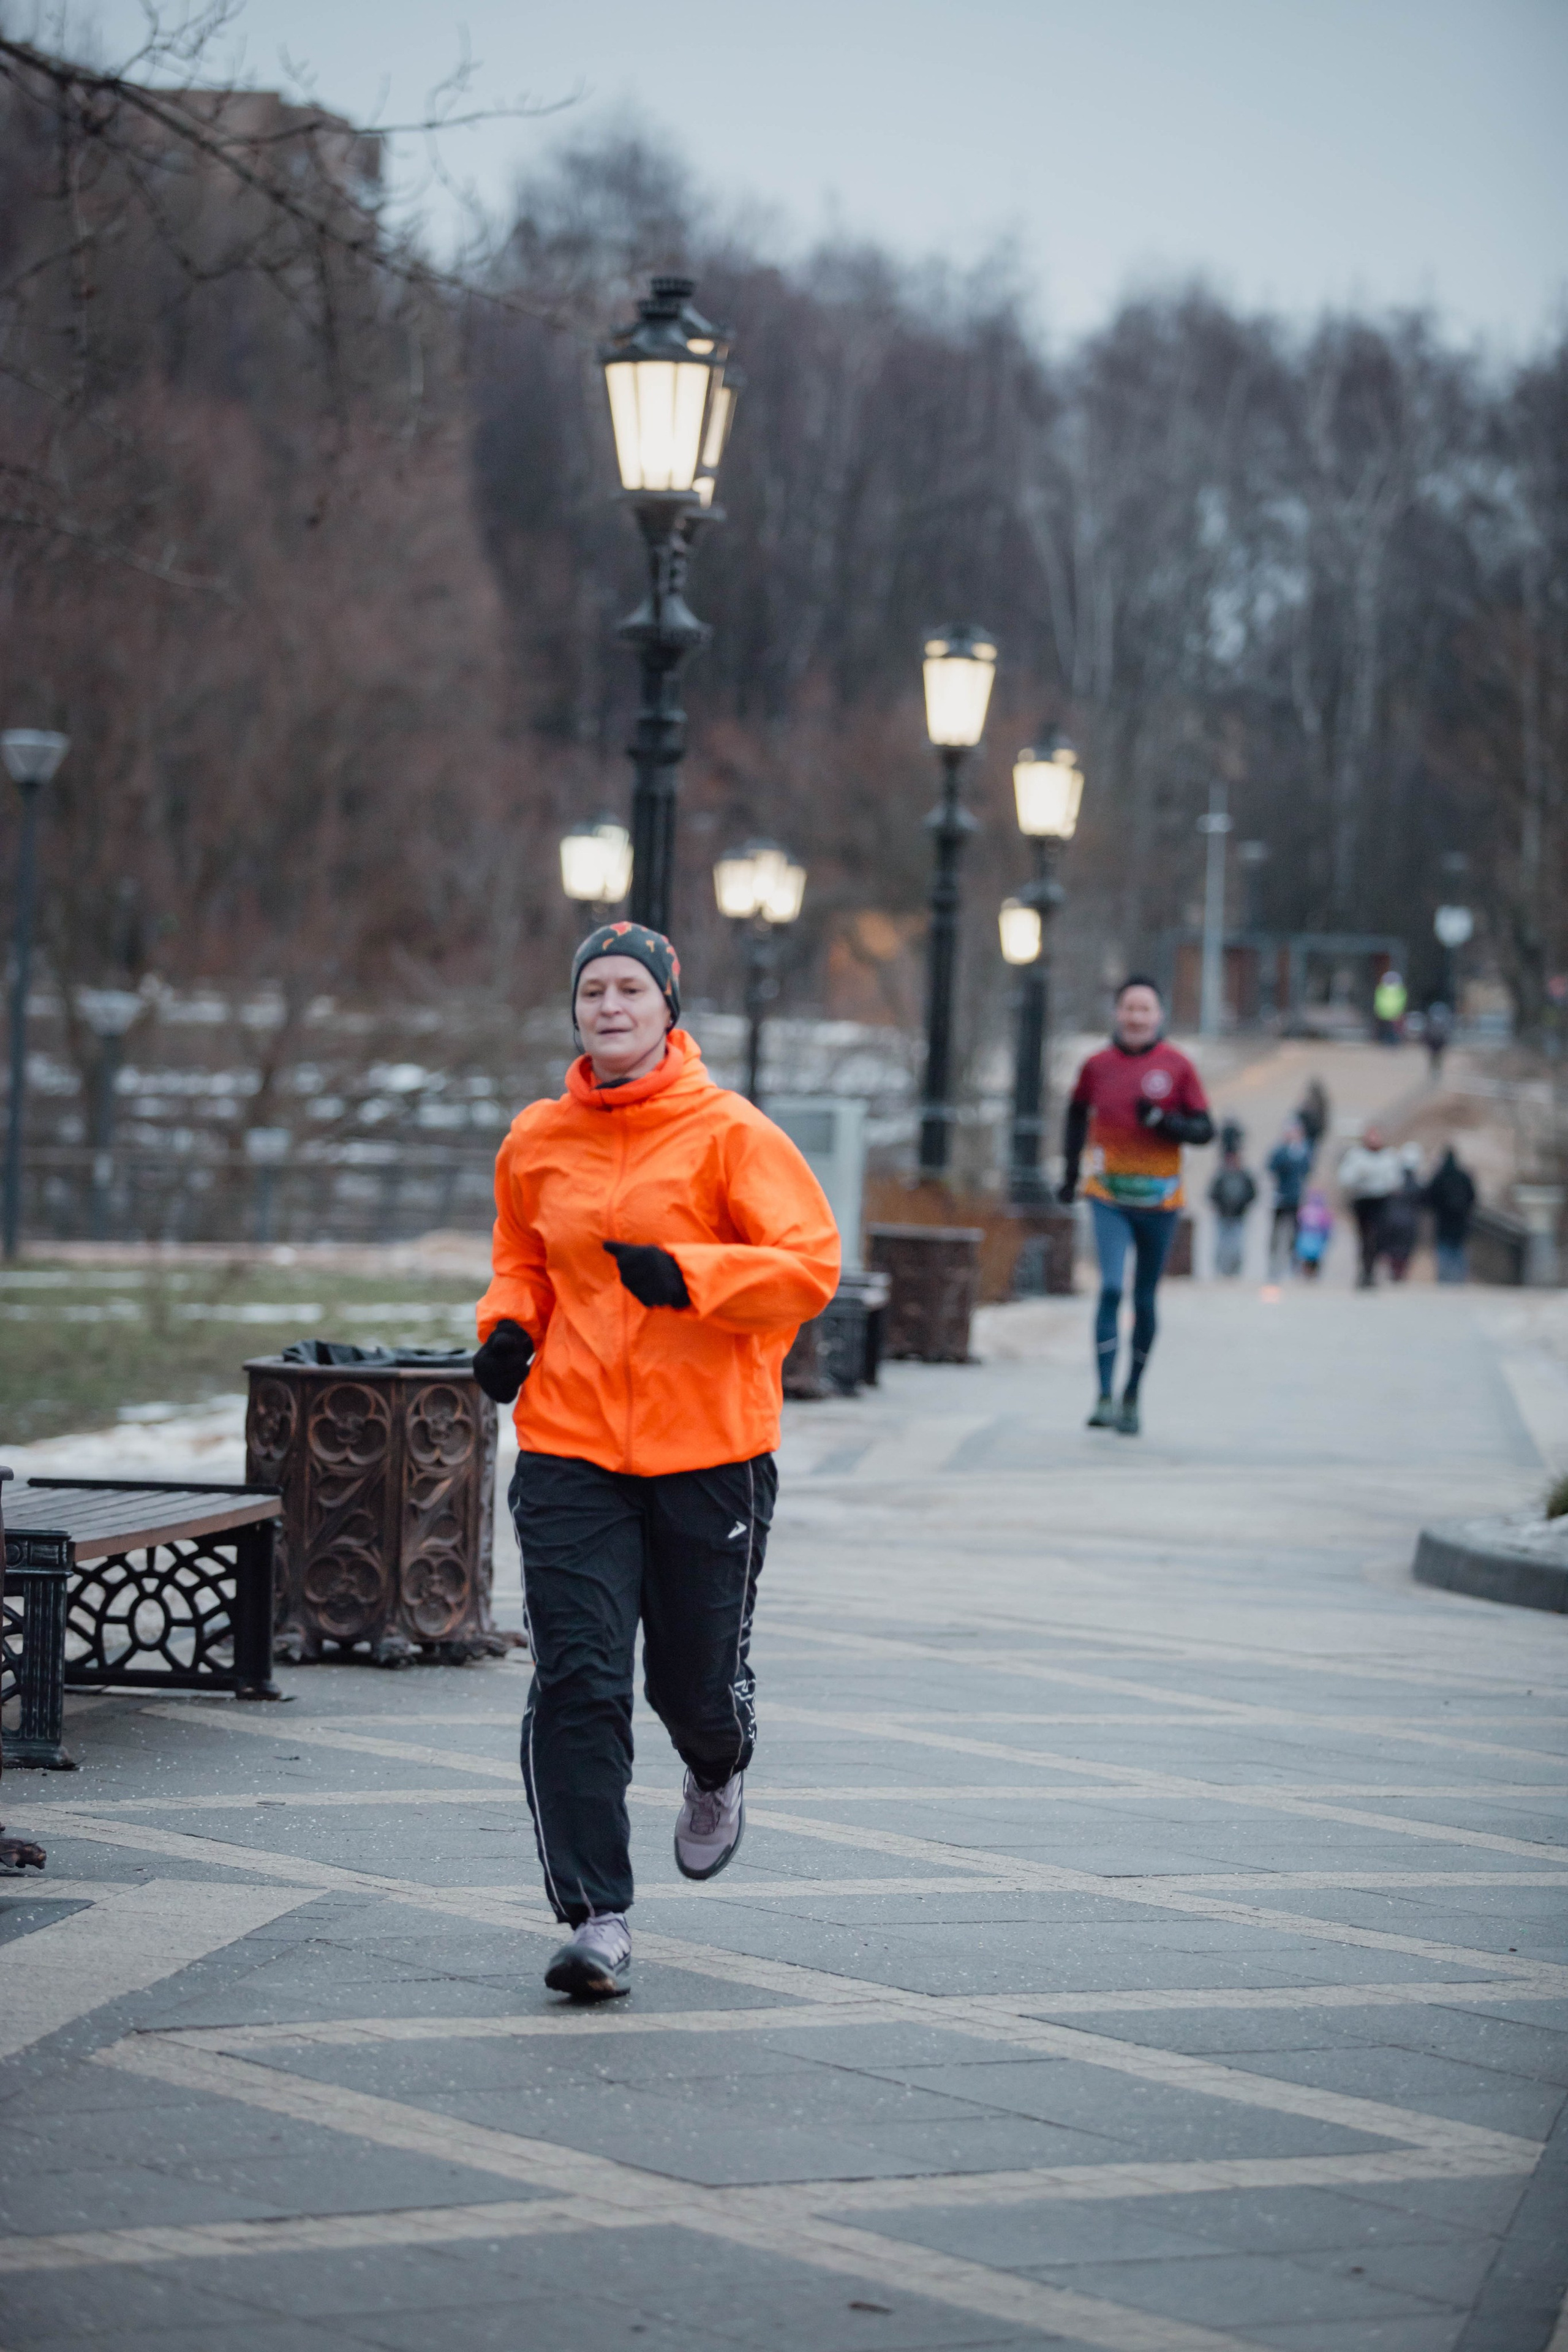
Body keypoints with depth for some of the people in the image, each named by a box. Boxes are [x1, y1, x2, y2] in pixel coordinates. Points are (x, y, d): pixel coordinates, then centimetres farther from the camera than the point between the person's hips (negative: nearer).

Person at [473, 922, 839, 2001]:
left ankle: (721, 1775, 47)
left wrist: (687, 1276, -24)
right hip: (571, 1453, 2)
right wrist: (509, 1325, 5)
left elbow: (812, 1264, -11)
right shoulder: (536, 1142, 7)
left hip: (710, 1449, -2)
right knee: (577, 1683, -9)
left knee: (697, 1676, 9)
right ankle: (598, 1918, -4)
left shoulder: (731, 1133, -6)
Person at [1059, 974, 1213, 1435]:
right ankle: (1104, 1397, -18)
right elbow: (1078, 1112, 20)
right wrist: (1070, 1168, 17)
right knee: (1111, 1287, -17)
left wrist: (1162, 1121, -18)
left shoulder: (1177, 1067, -1)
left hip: (1159, 1199, 1)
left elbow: (1203, 1130, -1)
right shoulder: (1098, 1065, 2)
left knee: (1145, 1298, 9)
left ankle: (1132, 1396, 24)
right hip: (1109, 1197, -1)